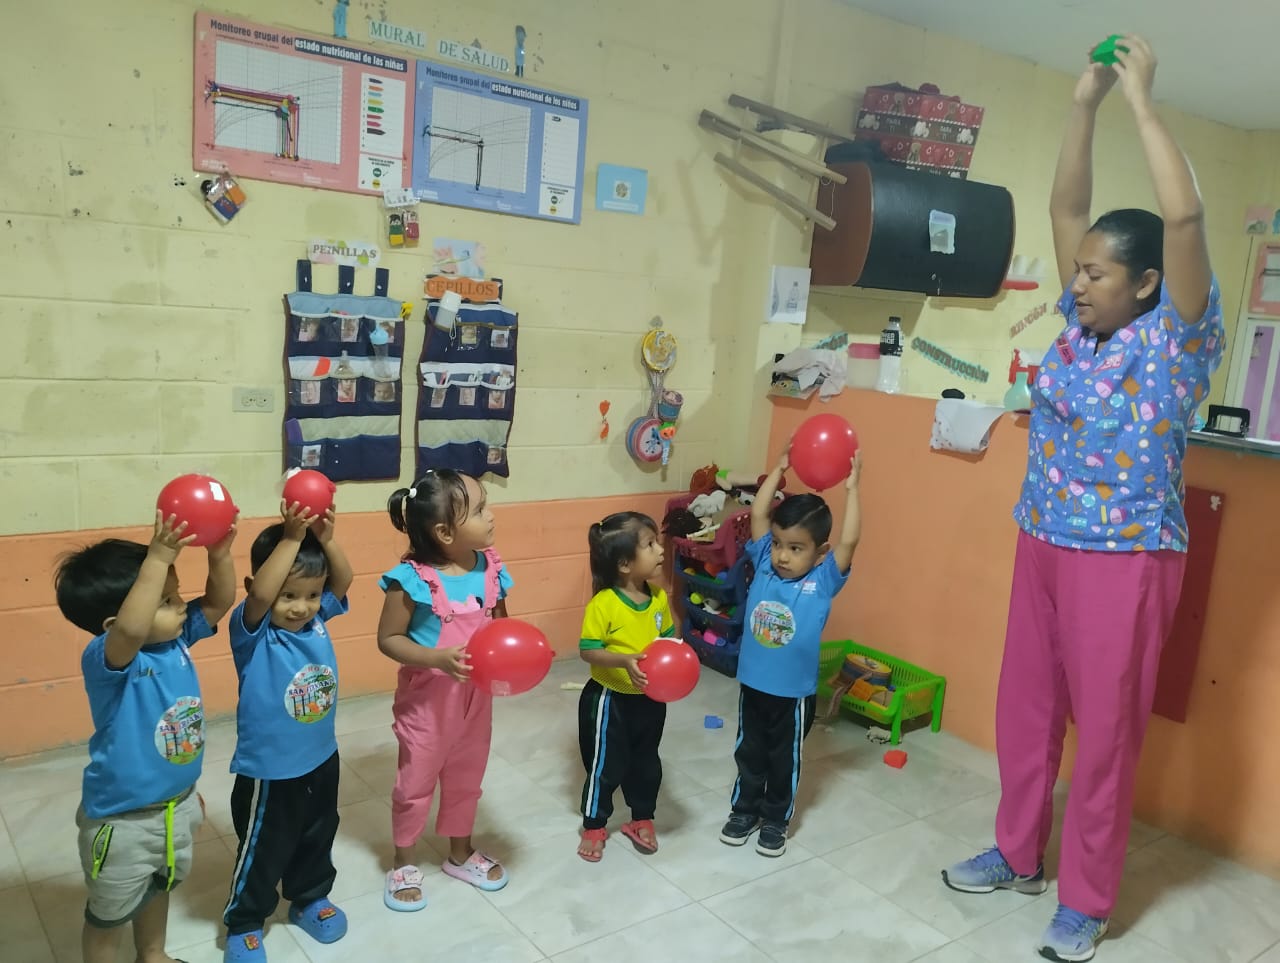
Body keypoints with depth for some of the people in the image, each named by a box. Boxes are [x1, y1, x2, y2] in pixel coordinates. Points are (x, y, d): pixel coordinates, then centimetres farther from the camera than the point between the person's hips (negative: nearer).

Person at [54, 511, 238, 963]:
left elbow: (219, 602, -4)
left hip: (178, 804, 7)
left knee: (159, 887, 33)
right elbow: (130, 629, -53)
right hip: (124, 818, -7)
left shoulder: (177, 639, -9)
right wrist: (158, 558, -55)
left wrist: (220, 553, -23)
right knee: (110, 912, 18)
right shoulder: (105, 660, -30)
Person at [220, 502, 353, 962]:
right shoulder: (252, 631, -22)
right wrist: (291, 538, -45)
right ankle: (243, 924, 36)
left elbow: (343, 580, -9)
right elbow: (259, 594, -41)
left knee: (318, 840, 25)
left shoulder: (317, 618, -7)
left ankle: (309, 899, 49)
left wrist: (326, 539, -27)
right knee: (263, 852, 13)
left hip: (322, 760, 6)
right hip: (270, 771, -5)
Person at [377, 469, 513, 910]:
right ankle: (403, 864, 36)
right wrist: (438, 658, -30)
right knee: (415, 782, 13)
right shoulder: (412, 579, -24)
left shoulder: (491, 569, -8)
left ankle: (460, 853, 45)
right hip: (427, 700, -5)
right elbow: (388, 639, -17)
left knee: (466, 777, 22)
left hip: (476, 696, 5)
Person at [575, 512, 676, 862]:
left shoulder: (659, 597, -6)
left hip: (650, 698, 5)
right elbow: (588, 650, -20)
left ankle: (642, 820, 40)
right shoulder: (603, 604, -24)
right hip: (610, 699, -5)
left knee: (646, 762, 19)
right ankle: (594, 826, 30)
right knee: (605, 766, 9)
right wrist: (625, 660, -34)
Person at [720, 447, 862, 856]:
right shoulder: (763, 564, -6)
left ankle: (775, 820, 33)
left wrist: (851, 488, -24)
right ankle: (744, 810, 37)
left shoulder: (824, 580, -13)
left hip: (794, 691, -3)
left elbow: (849, 540, -26)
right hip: (752, 683, 3)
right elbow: (758, 513, -9)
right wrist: (780, 469, -10)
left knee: (784, 760, 15)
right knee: (749, 752, 19)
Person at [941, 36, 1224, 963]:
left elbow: (1185, 216, -23)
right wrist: (1086, 103, 2)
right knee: (1025, 709, 15)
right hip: (1043, 544, 6)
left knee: (1104, 729, 5)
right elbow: (1067, 209, 8)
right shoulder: (1081, 324, 6)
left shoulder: (1178, 335, -10)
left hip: (1124, 558, -6)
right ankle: (1019, 854, 34)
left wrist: (1141, 98, -15)